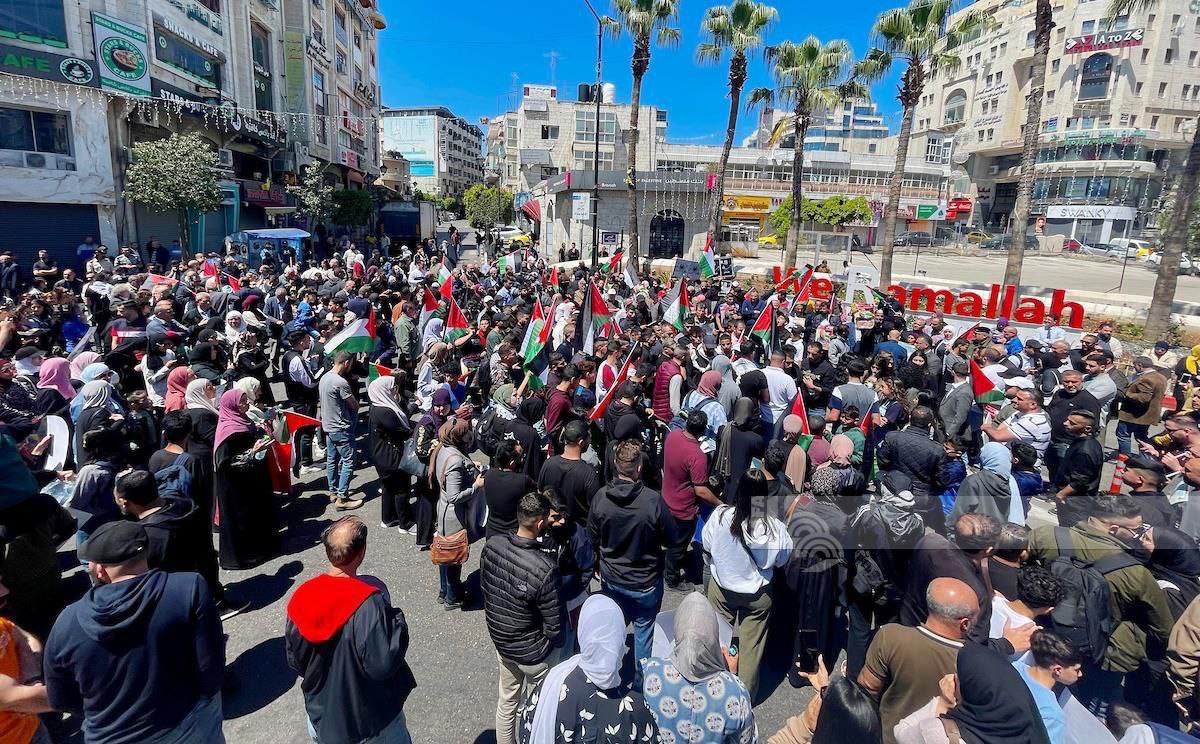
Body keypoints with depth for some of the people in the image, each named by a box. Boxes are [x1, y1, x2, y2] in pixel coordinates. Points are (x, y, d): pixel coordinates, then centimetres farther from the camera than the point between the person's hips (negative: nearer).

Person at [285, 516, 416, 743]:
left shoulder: (302, 597, -12)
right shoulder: (369, 602, -31)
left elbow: (294, 661, 1)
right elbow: (382, 665, -29)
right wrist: (398, 621, -17)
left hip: (321, 716, 5)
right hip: (373, 720, -5)